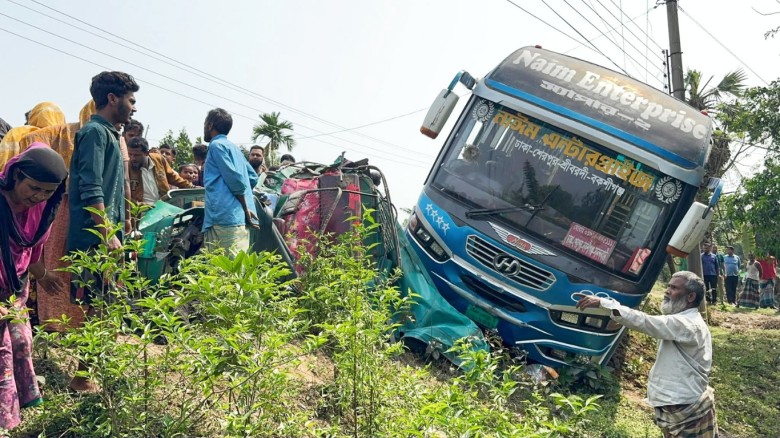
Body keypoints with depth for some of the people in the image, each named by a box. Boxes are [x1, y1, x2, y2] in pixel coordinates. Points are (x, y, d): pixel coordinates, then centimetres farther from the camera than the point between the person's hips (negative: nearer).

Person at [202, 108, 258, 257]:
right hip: (240, 218, 9)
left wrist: (245, 208, -5)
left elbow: (235, 179, -12)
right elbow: (253, 177, 24)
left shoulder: (216, 145, -2)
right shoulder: (233, 147, 23)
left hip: (225, 217, -9)